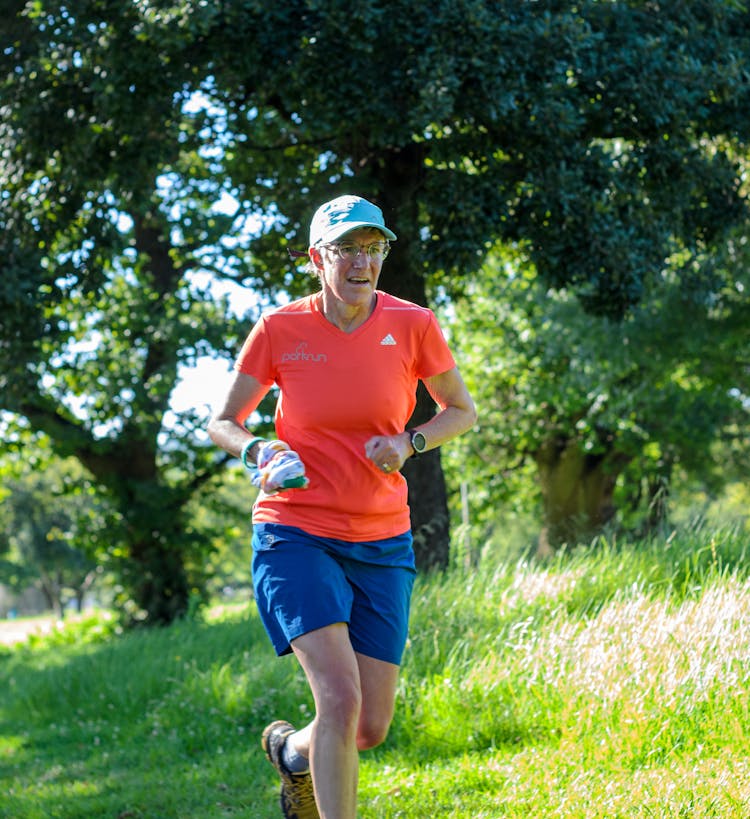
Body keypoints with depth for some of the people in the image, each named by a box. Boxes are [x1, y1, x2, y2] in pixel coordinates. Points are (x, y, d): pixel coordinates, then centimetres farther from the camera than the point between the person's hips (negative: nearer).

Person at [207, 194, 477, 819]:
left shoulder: (413, 325, -4)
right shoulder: (280, 329, -6)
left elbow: (462, 411, 9)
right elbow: (223, 424, 5)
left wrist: (408, 442, -10)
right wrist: (259, 451, -17)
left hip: (382, 542, 3)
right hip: (297, 534, -3)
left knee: (371, 728, 4)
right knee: (341, 698, -21)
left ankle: (292, 750, 38)